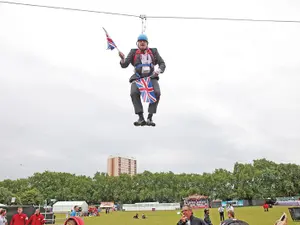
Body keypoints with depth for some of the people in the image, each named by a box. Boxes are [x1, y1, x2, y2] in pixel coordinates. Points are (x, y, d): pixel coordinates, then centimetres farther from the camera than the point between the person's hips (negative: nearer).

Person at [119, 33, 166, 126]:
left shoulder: (153, 51, 10)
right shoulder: (133, 52, 7)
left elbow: (162, 64, 10)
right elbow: (124, 65, 1)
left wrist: (158, 70, -12)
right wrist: (122, 59, -22)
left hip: (151, 77, 1)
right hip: (137, 78, 0)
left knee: (157, 93, -29)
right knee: (134, 93, -31)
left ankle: (150, 118, -20)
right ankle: (141, 118, -25)